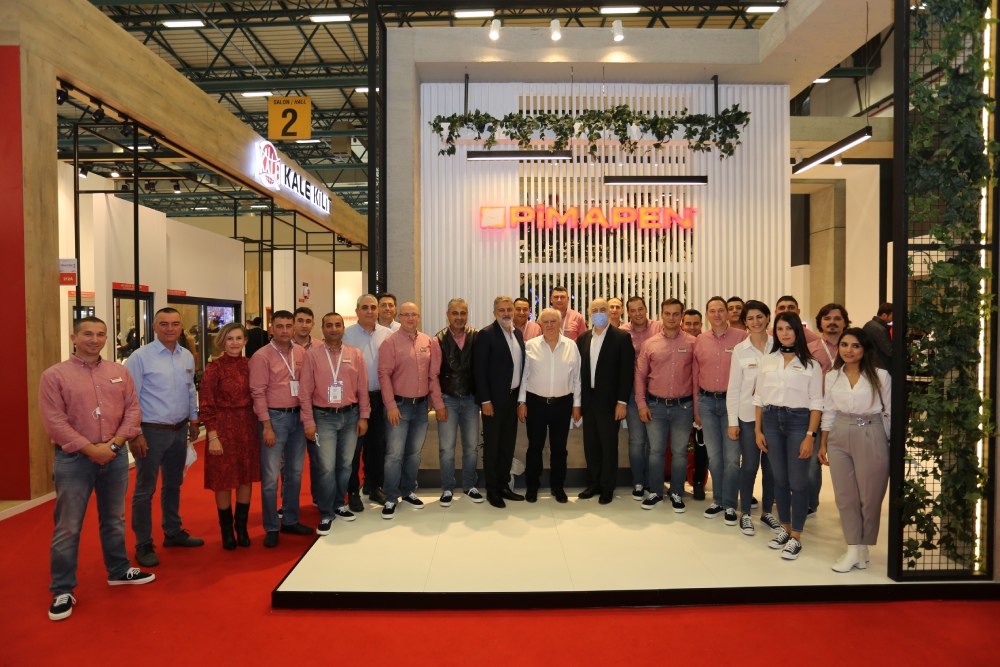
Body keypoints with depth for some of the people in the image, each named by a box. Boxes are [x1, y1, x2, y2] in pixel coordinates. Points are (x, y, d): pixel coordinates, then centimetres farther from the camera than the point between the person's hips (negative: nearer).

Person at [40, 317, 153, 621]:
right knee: (68, 527, 3)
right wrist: (90, 449, -17)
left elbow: (133, 410, 2)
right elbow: (54, 422, -12)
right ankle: (62, 591, 17)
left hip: (115, 456, 4)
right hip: (73, 458, -4)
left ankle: (118, 571, 33)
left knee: (114, 519, 17)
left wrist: (114, 443, -12)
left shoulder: (119, 372, 6)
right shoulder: (53, 375, -5)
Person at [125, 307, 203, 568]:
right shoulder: (140, 357, -12)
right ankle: (143, 545, 18)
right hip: (151, 432, -6)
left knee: (174, 485, 19)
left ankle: (173, 532, 35)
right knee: (145, 490, 4)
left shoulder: (187, 357, 6)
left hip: (179, 430, 6)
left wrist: (194, 419, 16)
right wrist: (136, 434, -15)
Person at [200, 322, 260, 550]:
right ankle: (227, 531, 24)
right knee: (224, 480, 7)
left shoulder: (250, 364, 4)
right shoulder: (214, 368, -8)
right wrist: (213, 436, -13)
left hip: (248, 427, 4)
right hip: (223, 428, -4)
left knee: (246, 478, 10)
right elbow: (207, 406, -8)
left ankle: (242, 527, 26)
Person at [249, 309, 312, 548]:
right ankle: (271, 528, 15)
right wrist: (267, 426, -13)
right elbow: (258, 393, -9)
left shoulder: (301, 353, 6)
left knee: (295, 473, 14)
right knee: (270, 477, 1)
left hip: (298, 416, 5)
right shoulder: (262, 356, -7)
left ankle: (290, 520, 29)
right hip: (274, 417, -5)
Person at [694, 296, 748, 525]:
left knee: (731, 456, 1)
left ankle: (730, 505, 16)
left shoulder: (741, 337, -5)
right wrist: (696, 407, 9)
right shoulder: (700, 340, 5)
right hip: (707, 402, 3)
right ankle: (717, 500, 26)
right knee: (713, 456, 11)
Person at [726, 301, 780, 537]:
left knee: (771, 467, 9)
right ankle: (745, 514, 20)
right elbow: (733, 387, 0)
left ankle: (767, 511, 27)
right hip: (748, 415, -1)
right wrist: (732, 421, -3)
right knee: (749, 466, 4)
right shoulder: (740, 350, -1)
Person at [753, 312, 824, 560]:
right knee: (779, 479, 12)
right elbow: (759, 397, 9)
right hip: (771, 421, 3)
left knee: (798, 482, 0)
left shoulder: (810, 364, -1)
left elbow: (816, 403, -3)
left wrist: (810, 435, -9)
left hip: (799, 421, -3)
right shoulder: (767, 360, 8)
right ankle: (785, 528, 26)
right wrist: (757, 430, 5)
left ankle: (796, 537, 12)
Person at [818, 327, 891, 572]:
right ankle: (853, 550, 17)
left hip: (871, 437, -3)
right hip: (839, 438, 3)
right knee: (845, 496, 7)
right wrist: (823, 444, 9)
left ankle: (863, 548, 23)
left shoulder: (880, 375, -5)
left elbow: (891, 412, -1)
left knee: (869, 497, 7)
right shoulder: (832, 376, 4)